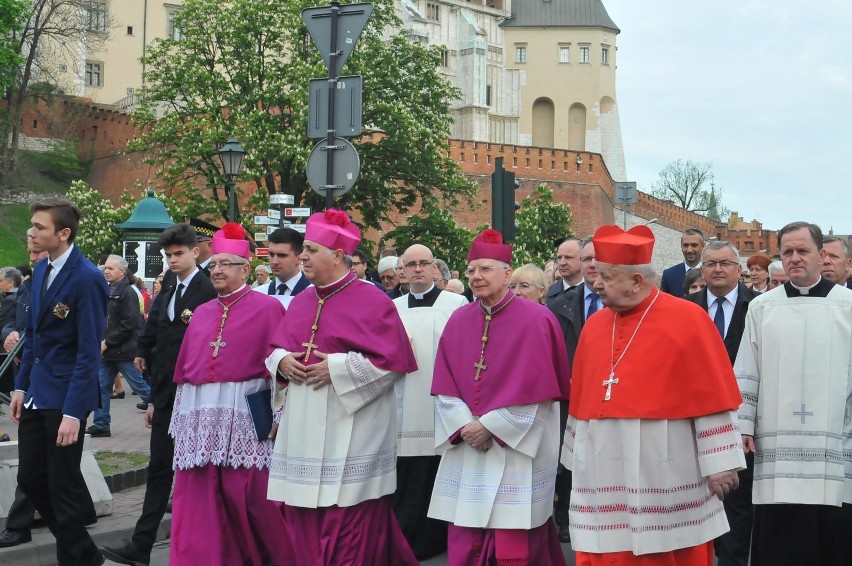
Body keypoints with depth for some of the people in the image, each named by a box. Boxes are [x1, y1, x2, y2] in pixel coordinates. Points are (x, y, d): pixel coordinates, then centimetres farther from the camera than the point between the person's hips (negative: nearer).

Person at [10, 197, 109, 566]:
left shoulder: (87, 278, -17)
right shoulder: (41, 270, 8)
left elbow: (89, 352, -18)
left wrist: (73, 413, -21)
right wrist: (21, 385, 11)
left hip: (65, 396, -8)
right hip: (36, 392, 8)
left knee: (64, 486, 3)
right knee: (30, 478, 13)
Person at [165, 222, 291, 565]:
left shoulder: (267, 308, -1)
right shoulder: (200, 314, 16)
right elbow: (184, 370, 17)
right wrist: (180, 418, 12)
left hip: (245, 416, -5)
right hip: (198, 417, 6)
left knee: (251, 501, 1)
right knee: (198, 508, 6)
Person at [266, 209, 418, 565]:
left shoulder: (370, 300, -8)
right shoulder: (301, 302, 13)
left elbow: (392, 360, -13)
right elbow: (277, 349, 21)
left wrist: (337, 367, -17)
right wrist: (281, 361, -3)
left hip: (350, 433, -7)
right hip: (304, 431, 7)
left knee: (349, 531, -3)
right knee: (304, 527, 10)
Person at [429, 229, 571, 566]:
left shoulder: (536, 320, -7)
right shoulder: (458, 321, 8)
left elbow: (536, 388, -11)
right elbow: (444, 386, 6)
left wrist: (490, 426, -13)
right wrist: (464, 426, -9)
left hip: (517, 452, -4)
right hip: (465, 450, 5)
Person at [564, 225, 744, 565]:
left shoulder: (687, 320, -6)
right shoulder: (594, 325, 9)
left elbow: (713, 397, -8)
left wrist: (719, 464, -10)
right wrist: (578, 460, 16)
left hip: (666, 478, -5)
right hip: (605, 479, 5)